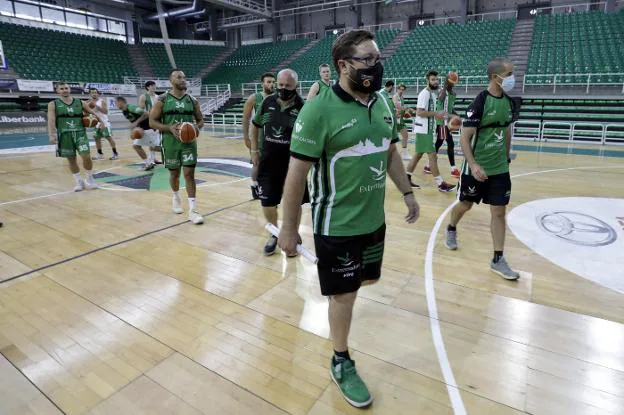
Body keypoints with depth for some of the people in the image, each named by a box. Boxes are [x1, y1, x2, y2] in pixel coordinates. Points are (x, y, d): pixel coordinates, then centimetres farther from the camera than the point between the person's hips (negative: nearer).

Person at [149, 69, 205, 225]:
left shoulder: (192, 100, 5)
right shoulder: (162, 100, -3)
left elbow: (200, 120, 13)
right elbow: (152, 122, -3)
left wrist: (195, 127, -9)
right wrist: (169, 128, -19)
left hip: (189, 141, 1)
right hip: (170, 142, -1)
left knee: (189, 173, -6)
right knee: (174, 173, 12)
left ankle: (192, 210, -5)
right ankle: (176, 197, 41)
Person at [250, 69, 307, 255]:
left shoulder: (303, 108, -11)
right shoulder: (267, 102, 1)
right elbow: (255, 126, 14)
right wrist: (254, 151, 8)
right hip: (269, 162, 3)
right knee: (267, 203, 10)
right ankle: (274, 235, 34)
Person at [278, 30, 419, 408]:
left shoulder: (382, 103, 5)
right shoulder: (319, 110, -17)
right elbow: (297, 173, -17)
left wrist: (407, 192, 16)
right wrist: (289, 228, -14)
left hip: (374, 218, 7)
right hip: (337, 224, -6)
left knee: (368, 278, 22)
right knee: (345, 293, 6)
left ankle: (334, 285, 56)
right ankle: (342, 363, 30)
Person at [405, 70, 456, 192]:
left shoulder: (432, 93, 15)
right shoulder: (424, 93, -15)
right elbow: (419, 112, -23)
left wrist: (438, 115, 9)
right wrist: (436, 114, -23)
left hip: (428, 129, 10)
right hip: (423, 129, -10)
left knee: (419, 154, 14)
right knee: (432, 155, -8)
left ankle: (406, 177, 22)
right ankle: (441, 184, -5)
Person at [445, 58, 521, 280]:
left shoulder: (509, 102, 5)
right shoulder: (480, 103, -16)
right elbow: (465, 137, -18)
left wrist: (507, 157, 19)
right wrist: (473, 165, -27)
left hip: (500, 168, 6)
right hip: (477, 168, -5)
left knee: (499, 212, 4)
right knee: (465, 205, 12)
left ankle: (498, 259, 11)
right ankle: (451, 229, 43)